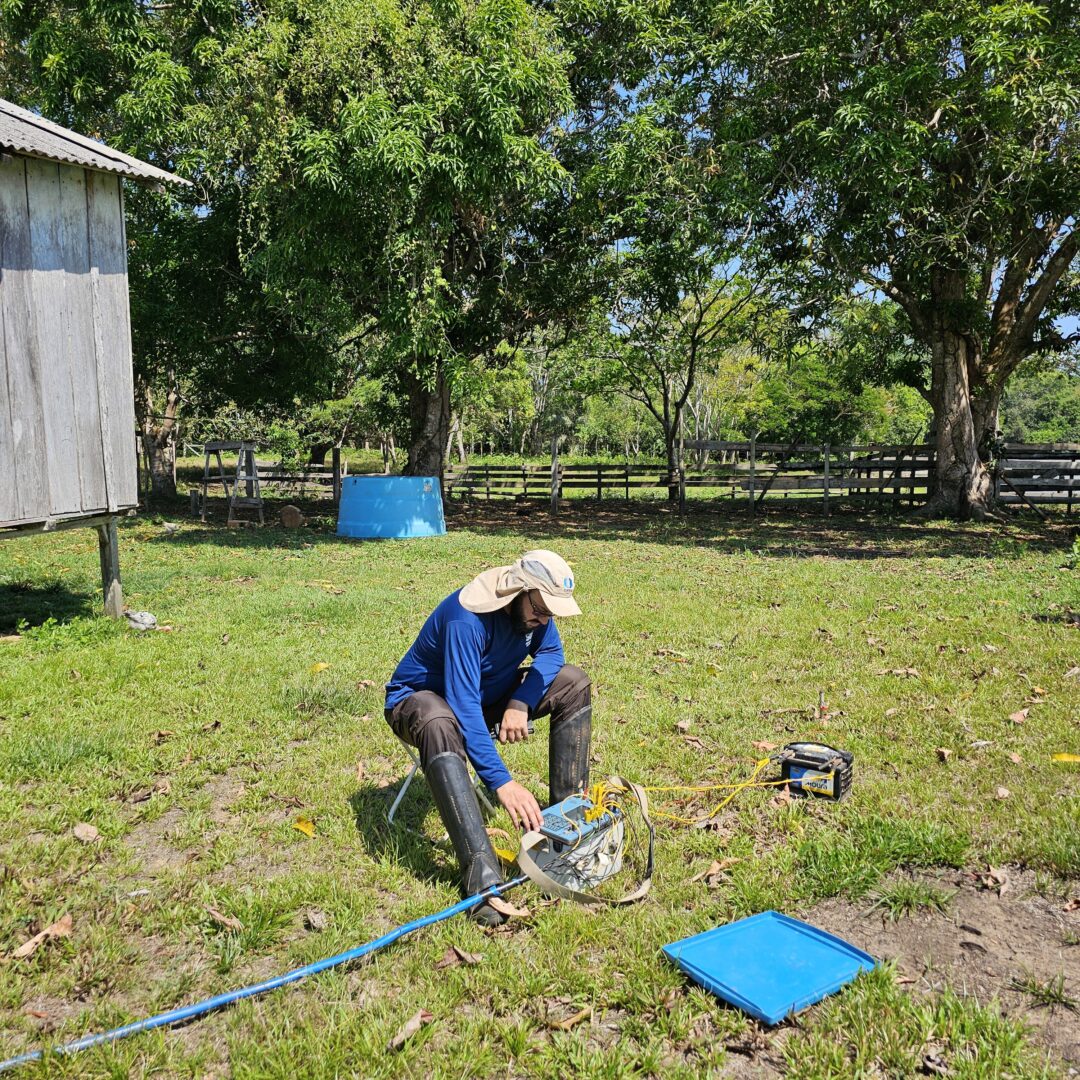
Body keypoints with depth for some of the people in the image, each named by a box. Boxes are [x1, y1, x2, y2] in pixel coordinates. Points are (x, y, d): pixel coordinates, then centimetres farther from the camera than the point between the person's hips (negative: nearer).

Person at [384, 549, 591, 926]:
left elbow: (550, 653, -1)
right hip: (421, 696, -7)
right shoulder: (467, 618, -36)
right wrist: (502, 782, -46)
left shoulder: (533, 605, -14)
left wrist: (521, 702, -20)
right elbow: (464, 705, -41)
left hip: (488, 693, 7)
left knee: (574, 683, -7)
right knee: (441, 723, -43)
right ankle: (482, 878, -44)